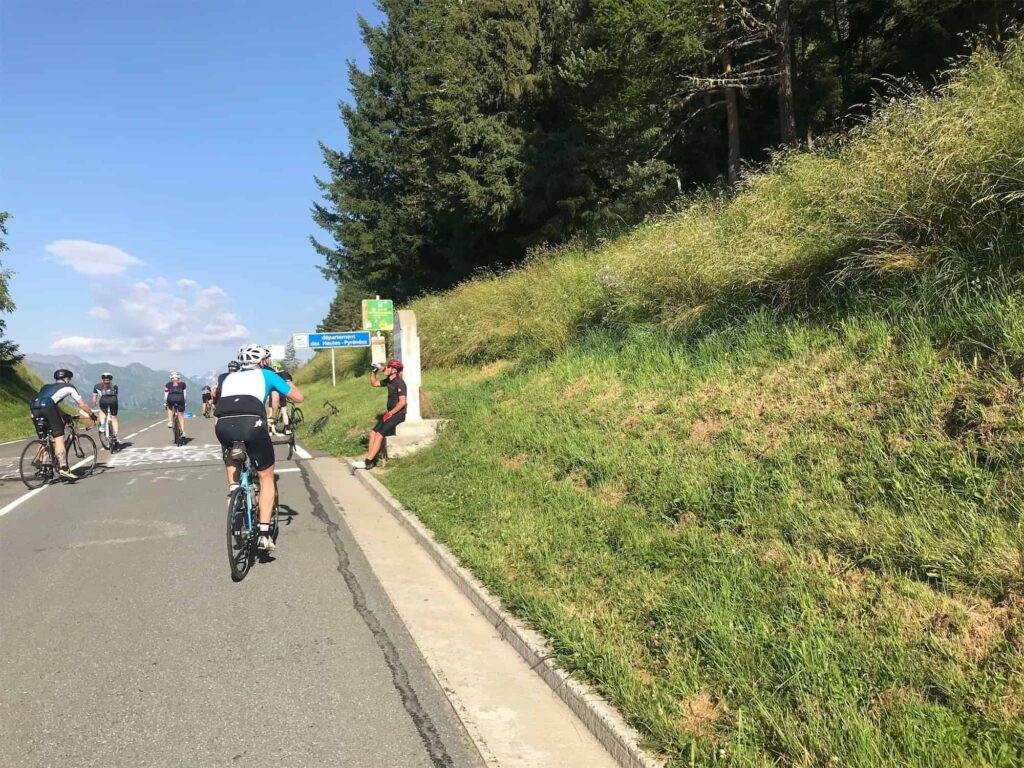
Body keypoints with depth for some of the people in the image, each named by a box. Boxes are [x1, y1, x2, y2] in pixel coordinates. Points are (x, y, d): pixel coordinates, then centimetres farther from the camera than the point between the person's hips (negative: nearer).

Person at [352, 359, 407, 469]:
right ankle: (369, 459, 0)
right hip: (390, 413, 9)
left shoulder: (399, 383, -17)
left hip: (398, 414, -9)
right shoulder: (389, 381, 10)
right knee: (373, 432, -1)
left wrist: (390, 413, -20)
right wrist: (373, 372, 9)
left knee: (379, 435, -17)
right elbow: (374, 383, 26)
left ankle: (368, 462, -15)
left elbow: (402, 402, -24)